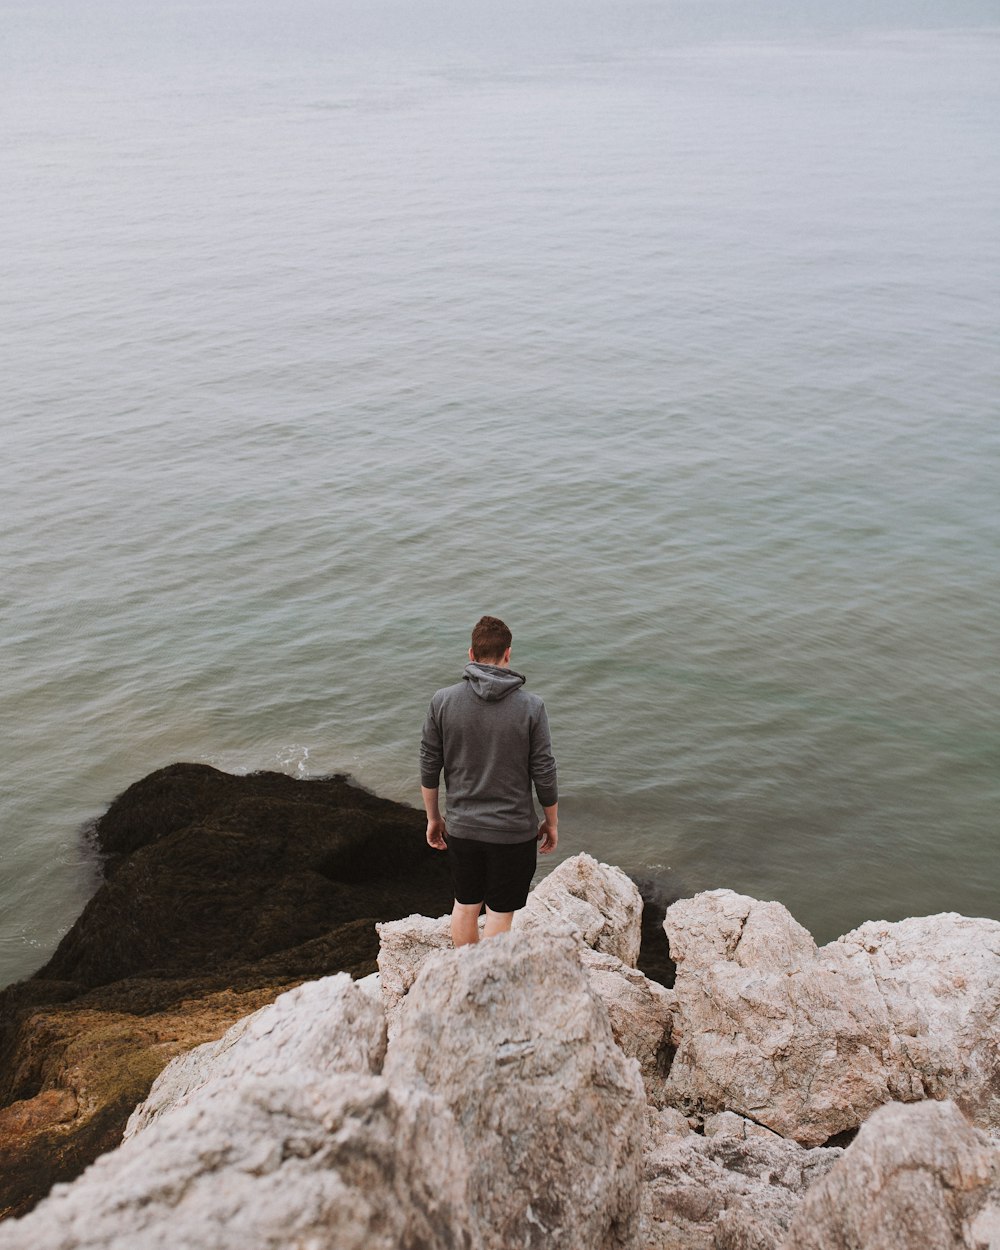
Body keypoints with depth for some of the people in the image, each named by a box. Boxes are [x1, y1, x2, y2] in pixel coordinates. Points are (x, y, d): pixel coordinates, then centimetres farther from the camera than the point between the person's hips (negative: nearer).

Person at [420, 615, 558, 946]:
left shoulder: (442, 701, -8)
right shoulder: (531, 707, -14)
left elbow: (429, 768, -2)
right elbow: (544, 774, -9)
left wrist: (433, 817, 12)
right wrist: (551, 822, 7)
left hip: (461, 828, 3)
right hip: (513, 831, -3)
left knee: (465, 904, 21)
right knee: (500, 912, 11)